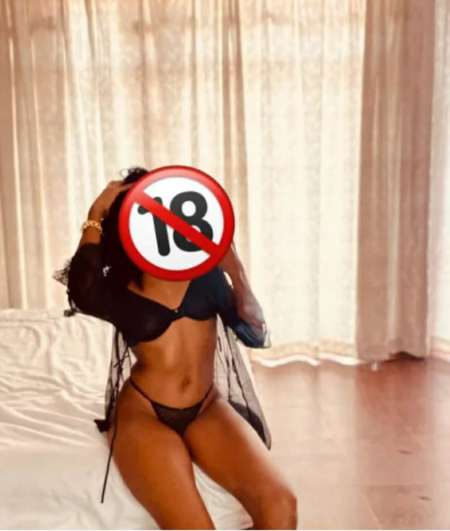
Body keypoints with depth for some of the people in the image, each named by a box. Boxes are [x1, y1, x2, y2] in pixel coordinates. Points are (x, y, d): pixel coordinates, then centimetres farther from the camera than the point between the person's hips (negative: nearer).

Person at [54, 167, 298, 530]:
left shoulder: (204, 269, 3)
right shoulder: (118, 289, -3)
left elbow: (256, 335, -3)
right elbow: (82, 292, -29)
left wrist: (236, 271, -14)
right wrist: (95, 217, -23)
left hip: (207, 408, 3)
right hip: (143, 414, -2)